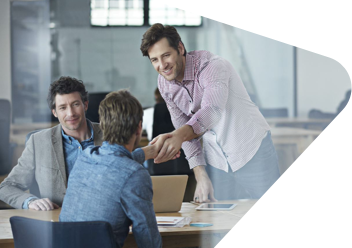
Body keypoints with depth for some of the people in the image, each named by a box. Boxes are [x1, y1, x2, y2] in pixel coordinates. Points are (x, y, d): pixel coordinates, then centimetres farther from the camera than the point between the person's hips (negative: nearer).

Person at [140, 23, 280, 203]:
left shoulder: (211, 66, -24)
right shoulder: (164, 83, -3)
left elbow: (212, 110, -42)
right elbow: (185, 128, 3)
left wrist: (179, 136, -60)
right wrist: (201, 176, -5)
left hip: (251, 149, -5)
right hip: (215, 159, 5)